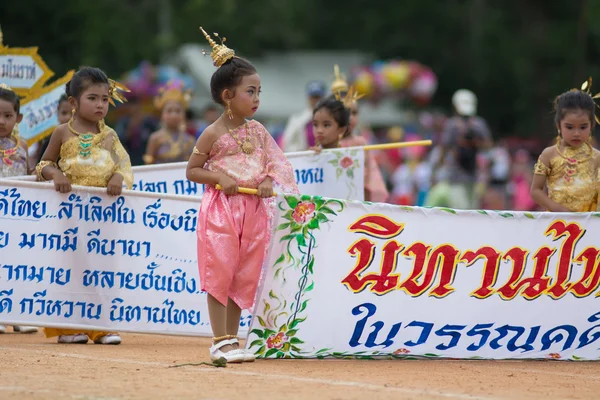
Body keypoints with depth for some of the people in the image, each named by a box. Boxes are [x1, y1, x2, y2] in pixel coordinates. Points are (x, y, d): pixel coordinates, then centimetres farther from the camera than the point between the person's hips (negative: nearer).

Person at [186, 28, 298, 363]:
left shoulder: (257, 131, 7)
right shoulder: (213, 134, -6)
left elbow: (275, 164, 12)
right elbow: (192, 170, -1)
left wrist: (269, 182, -9)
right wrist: (219, 177, -17)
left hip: (253, 210, 5)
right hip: (221, 209, -5)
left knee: (244, 278, 8)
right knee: (219, 274, -5)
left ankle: (232, 339, 16)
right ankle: (220, 341, -2)